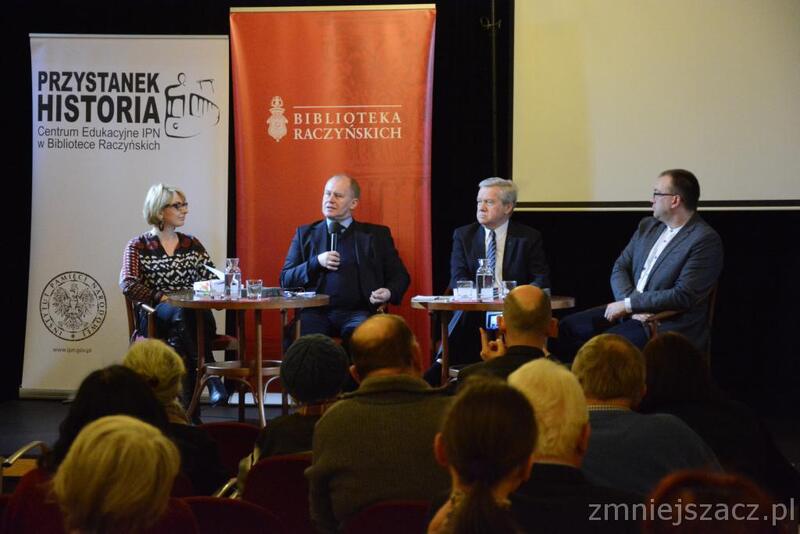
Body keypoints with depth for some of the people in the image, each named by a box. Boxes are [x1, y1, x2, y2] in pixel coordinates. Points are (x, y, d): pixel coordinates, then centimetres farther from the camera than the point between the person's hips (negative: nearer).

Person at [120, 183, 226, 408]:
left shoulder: (192, 244, 21)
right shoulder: (138, 246, 9)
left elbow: (211, 277, 13)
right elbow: (127, 284, -5)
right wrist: (162, 298, -18)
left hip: (193, 316, 2)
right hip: (154, 319, -2)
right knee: (180, 314, -38)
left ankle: (188, 404, -38)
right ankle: (211, 376, -41)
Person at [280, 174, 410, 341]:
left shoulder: (376, 235, 15)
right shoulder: (305, 234, 18)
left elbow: (400, 276, 15)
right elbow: (285, 280, 13)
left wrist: (389, 292, -8)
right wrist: (316, 263, -3)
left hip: (356, 313, 0)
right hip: (316, 312, 0)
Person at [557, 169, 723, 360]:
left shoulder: (705, 240, -12)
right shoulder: (647, 226, 13)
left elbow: (683, 296, -19)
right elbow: (620, 268, 10)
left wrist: (629, 304, -17)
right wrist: (631, 305, -10)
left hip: (668, 323, -8)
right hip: (632, 311, 8)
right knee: (568, 327, -6)